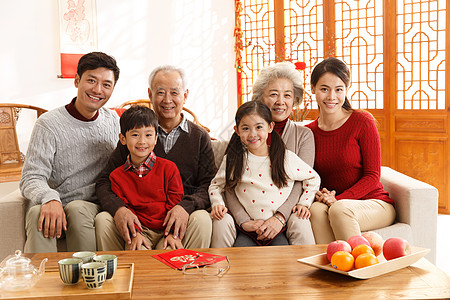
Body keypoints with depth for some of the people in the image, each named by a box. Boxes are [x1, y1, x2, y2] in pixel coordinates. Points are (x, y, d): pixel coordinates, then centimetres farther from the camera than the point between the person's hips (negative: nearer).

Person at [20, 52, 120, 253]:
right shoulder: (49, 124, -2)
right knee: (37, 213, -34)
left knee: (77, 209, -32)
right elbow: (31, 178, -8)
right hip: (57, 206, -1)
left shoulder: (113, 121, 12)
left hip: (95, 206, 2)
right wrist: (50, 198, -31)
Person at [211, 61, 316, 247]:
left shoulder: (303, 135, 7)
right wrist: (244, 220, -19)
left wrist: (279, 217, -22)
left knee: (300, 224, -32)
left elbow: (302, 182, -5)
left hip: (285, 209, 0)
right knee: (221, 222, -27)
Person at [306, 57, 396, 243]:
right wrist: (320, 195, -14)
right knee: (316, 209, -31)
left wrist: (337, 200, -19)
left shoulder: (362, 122, -7)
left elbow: (372, 176, -8)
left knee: (339, 210, -34)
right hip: (330, 205, 3)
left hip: (375, 204, -2)